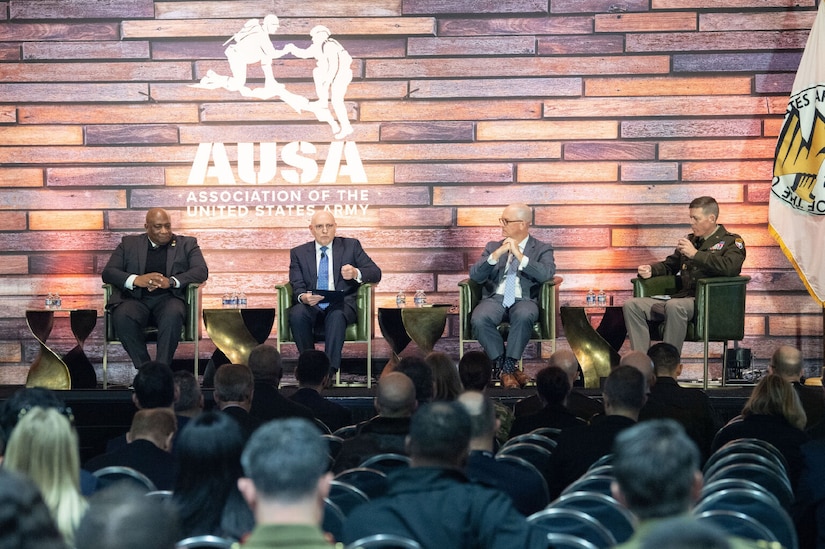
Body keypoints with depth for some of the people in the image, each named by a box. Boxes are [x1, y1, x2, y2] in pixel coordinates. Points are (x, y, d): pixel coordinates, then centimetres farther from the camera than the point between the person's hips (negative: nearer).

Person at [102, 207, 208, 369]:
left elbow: (201, 271, 2)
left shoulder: (186, 244, 17)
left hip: (168, 298, -1)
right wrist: (136, 280, -13)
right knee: (122, 317, -34)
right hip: (136, 299, 1)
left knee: (173, 315, -37)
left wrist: (171, 281, -16)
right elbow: (108, 272, 8)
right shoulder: (129, 243, 19)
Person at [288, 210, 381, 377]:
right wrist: (303, 297, -23)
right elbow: (297, 286, 3)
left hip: (341, 303, -1)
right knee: (297, 313, -33)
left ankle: (330, 370, -39)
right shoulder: (298, 253, 14)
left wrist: (356, 273, -19)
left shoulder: (351, 246, 12)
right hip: (311, 305, 1)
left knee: (336, 315, -37)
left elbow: (376, 273, 5)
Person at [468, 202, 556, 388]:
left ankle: (509, 365, -26)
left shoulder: (542, 249, 10)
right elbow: (475, 276, 4)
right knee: (479, 319, -32)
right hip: (495, 299, 2)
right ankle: (504, 368, -21)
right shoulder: (493, 247, 18)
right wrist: (496, 255, -9)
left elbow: (546, 274, -11)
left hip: (524, 300, -2)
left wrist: (520, 255, -14)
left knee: (524, 316, -39)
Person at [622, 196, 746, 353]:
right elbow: (669, 265, 34)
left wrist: (695, 254, -14)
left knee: (674, 306, -40)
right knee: (632, 305, -12)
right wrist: (650, 270, 11)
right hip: (682, 298, 7)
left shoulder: (732, 242, 4)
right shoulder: (690, 240, 25)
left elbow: (729, 267, -17)